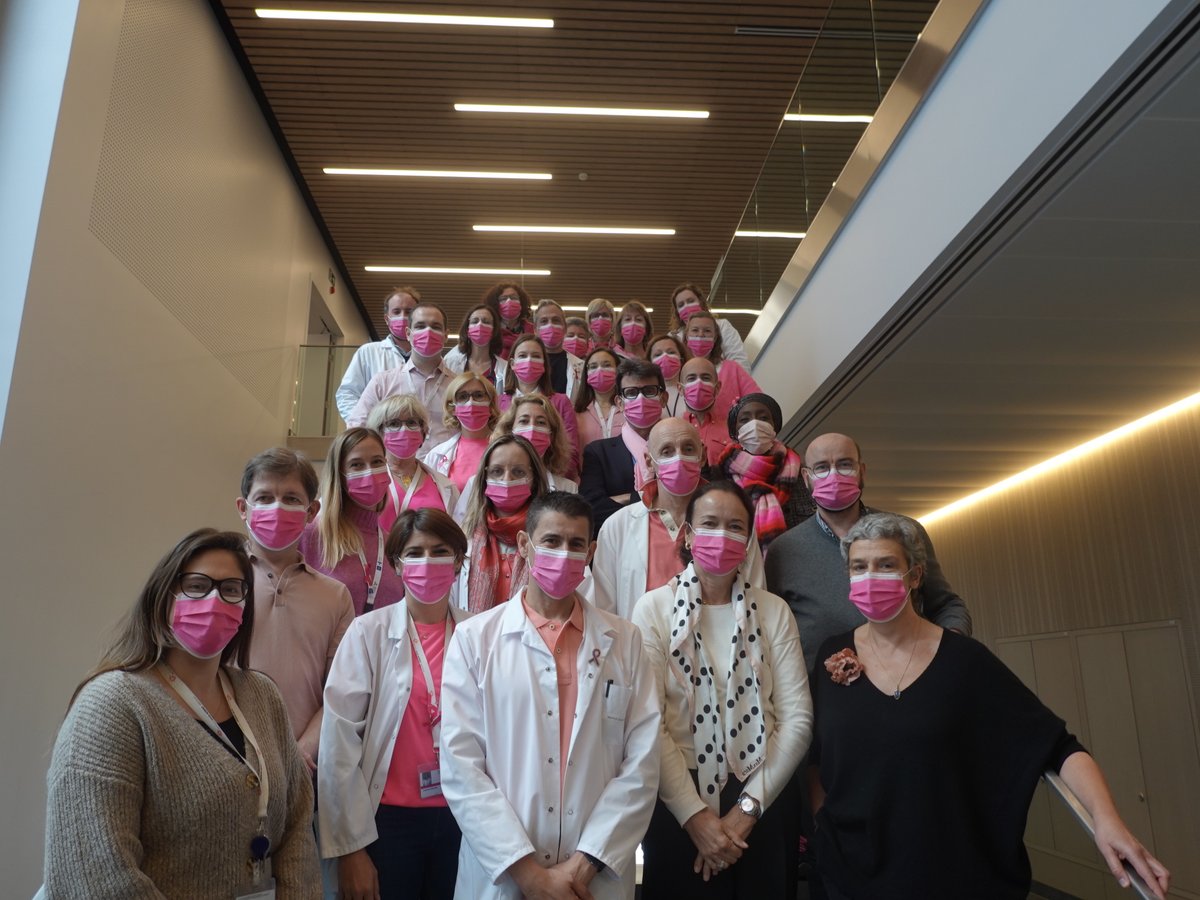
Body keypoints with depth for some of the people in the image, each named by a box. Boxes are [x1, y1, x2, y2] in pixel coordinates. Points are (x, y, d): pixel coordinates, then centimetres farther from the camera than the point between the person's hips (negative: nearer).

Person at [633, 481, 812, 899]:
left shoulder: (774, 611, 1)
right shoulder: (654, 609, -5)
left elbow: (797, 718, -3)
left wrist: (748, 808, -8)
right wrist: (694, 814, -13)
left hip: (763, 805, 2)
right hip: (678, 806, -2)